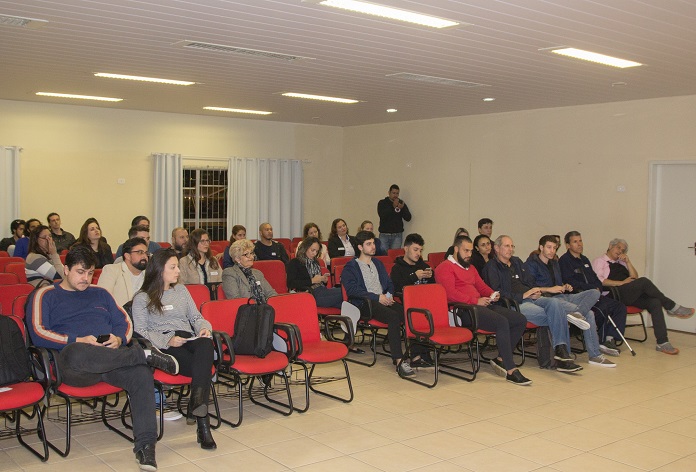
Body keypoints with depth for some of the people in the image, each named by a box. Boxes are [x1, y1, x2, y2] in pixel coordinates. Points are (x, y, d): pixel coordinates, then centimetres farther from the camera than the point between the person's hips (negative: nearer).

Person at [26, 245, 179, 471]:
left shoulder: (100, 294, 29)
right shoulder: (45, 296, 16)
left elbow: (125, 322, 23)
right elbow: (38, 334, 0)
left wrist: (119, 339, -2)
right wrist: (77, 340, -12)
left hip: (112, 357, 4)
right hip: (73, 362, -3)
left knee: (142, 376, -30)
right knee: (78, 353, -43)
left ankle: (145, 446, -34)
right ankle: (145, 355, -27)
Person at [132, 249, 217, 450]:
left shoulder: (181, 290, 28)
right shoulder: (142, 298, 11)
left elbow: (196, 317, 26)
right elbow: (140, 332, 0)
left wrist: (204, 327, 1)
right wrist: (167, 340, -16)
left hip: (188, 339, 4)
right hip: (162, 347, -4)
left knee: (205, 343, -37)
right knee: (203, 367, -35)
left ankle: (197, 404, -48)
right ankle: (202, 421, -37)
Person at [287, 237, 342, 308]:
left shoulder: (315, 262, 27)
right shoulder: (294, 263, 8)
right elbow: (291, 284, -7)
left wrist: (324, 280, 9)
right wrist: (312, 281, -10)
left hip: (322, 290, 7)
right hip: (310, 293, -7)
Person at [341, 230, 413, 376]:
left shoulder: (378, 263, 30)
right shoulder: (351, 267, 8)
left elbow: (389, 283, 29)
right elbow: (352, 290, -7)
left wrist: (389, 295, 4)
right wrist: (377, 297, -13)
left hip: (383, 300, 6)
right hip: (364, 304, -6)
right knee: (393, 316, -35)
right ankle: (399, 360, -38)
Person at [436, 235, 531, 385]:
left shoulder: (471, 268, 30)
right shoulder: (445, 268, 0)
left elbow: (482, 286, 30)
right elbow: (450, 293, -14)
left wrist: (492, 294, 6)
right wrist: (475, 301, -17)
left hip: (482, 305, 10)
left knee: (521, 320, -3)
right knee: (502, 322, -30)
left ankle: (500, 359, 0)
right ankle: (511, 371, -26)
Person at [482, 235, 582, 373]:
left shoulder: (516, 262, 28)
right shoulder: (491, 267, 4)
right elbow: (497, 293, -8)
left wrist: (535, 292, 2)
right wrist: (523, 295, -12)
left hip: (530, 298, 6)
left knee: (555, 302, -27)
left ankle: (562, 352, -33)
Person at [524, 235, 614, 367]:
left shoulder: (554, 263, 27)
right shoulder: (531, 264, 1)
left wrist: (565, 287, 13)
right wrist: (549, 289, -14)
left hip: (562, 296, 9)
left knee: (595, 292, -15)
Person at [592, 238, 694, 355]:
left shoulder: (621, 263, 30)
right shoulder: (599, 261, 11)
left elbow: (635, 278, 19)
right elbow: (599, 281, -8)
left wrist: (627, 262, 8)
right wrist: (622, 282, -12)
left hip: (632, 295, 7)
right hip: (615, 294, -7)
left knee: (655, 303, -21)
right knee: (644, 281, -28)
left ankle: (662, 343, -26)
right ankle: (671, 307, -14)